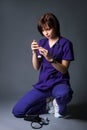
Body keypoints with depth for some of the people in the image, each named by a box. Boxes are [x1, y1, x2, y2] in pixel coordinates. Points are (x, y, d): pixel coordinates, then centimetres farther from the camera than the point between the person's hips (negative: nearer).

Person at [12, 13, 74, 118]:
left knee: (63, 94, -43)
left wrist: (50, 59, -25)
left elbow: (64, 70, -10)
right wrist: (34, 52, -13)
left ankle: (61, 107, -4)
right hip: (43, 84, 4)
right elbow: (36, 67, 4)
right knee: (17, 111, -8)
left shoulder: (65, 43, -7)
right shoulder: (42, 42, 6)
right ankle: (47, 104, 12)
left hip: (59, 82, -4)